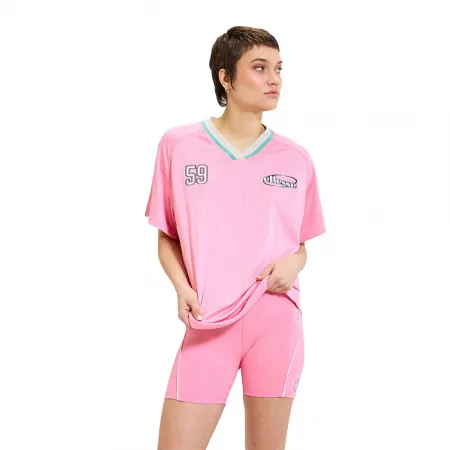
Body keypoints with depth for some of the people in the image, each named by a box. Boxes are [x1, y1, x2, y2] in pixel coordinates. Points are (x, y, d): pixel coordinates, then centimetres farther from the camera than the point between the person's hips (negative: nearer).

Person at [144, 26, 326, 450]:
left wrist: (294, 263, -7)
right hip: (208, 323, -1)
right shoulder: (177, 144, 2)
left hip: (277, 320, 1)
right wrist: (183, 288, -9)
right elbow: (167, 238, 8)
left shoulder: (296, 158, 6)